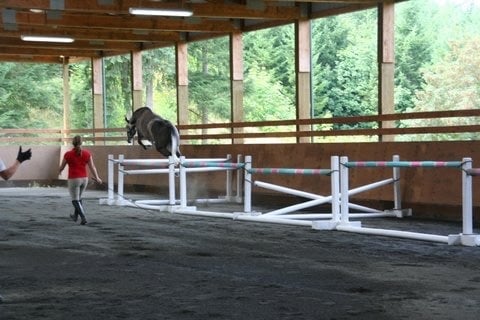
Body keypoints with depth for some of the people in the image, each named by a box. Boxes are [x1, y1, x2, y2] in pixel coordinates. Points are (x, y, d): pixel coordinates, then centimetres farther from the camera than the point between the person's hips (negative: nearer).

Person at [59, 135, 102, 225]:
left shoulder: (68, 154, -10)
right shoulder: (87, 153, -3)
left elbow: (62, 166, 2)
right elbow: (92, 167, -4)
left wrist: (59, 171, 24)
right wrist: (97, 178, 4)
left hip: (73, 180, -4)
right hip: (84, 179, 4)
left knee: (75, 200, 4)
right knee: (78, 197, 24)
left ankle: (83, 218, -12)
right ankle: (75, 216, 37)